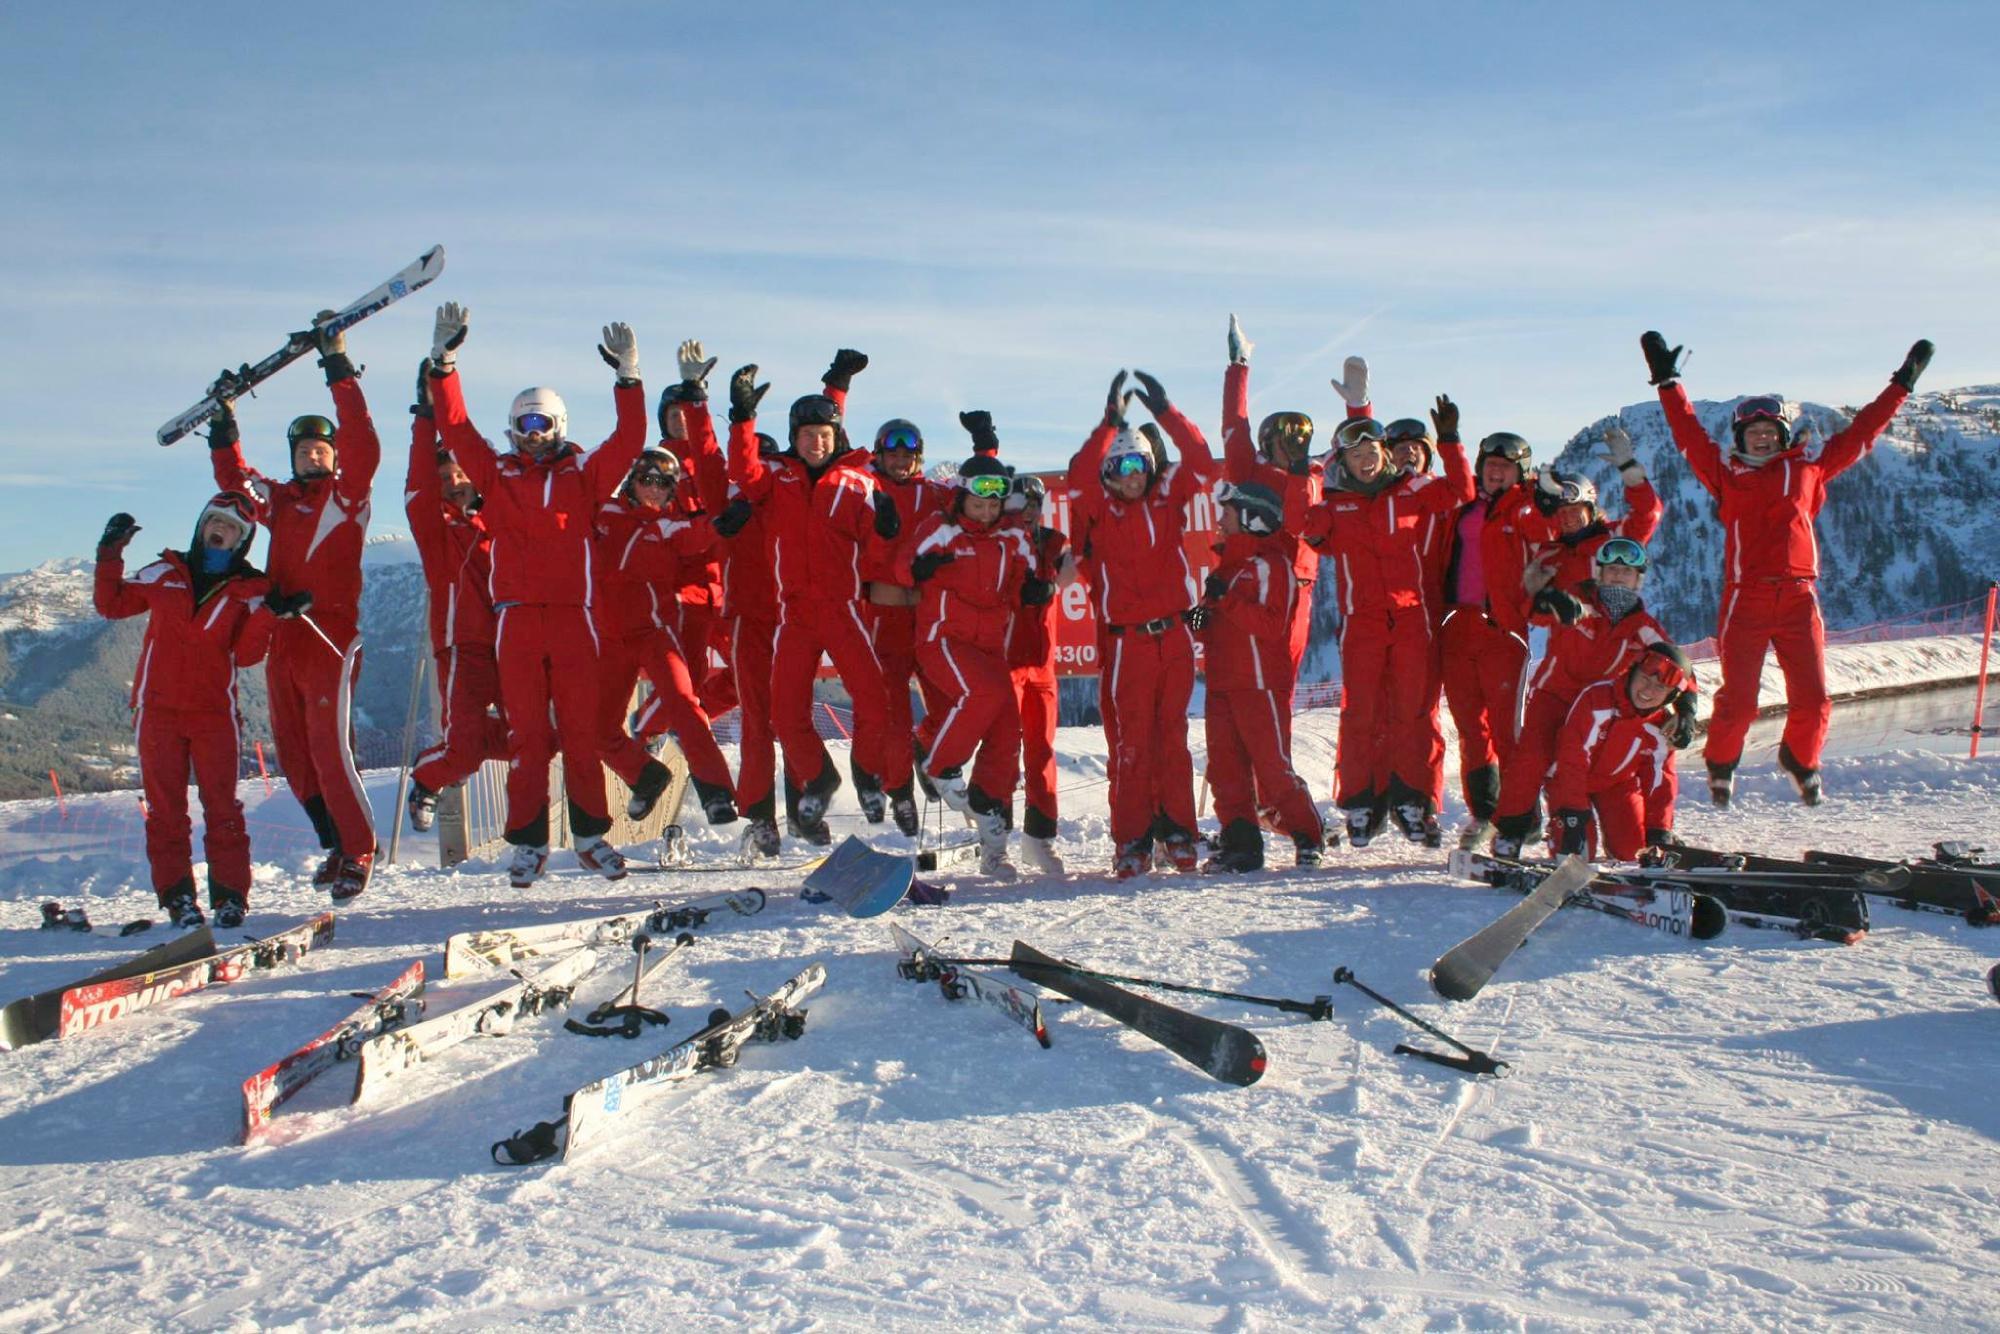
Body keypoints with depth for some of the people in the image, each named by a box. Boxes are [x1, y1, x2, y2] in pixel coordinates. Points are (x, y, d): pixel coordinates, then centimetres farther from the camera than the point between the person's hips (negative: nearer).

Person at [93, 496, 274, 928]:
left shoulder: (249, 590, 5)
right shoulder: (165, 574, 10)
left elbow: (246, 654, -3)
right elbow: (111, 604, 16)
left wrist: (268, 613, -15)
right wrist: (110, 556, 7)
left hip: (215, 712, -2)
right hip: (158, 709, 2)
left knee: (221, 806, -3)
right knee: (164, 807, 2)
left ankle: (230, 896, 2)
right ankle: (177, 896, 8)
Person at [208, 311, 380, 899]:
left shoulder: (347, 494, 1)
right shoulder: (280, 500, 18)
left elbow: (362, 444, -14)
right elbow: (234, 479, 33)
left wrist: (338, 367, -16)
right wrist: (224, 424, 25)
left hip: (330, 641, -7)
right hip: (281, 644, 7)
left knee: (330, 751, -12)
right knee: (294, 756, 9)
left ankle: (359, 850, 2)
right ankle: (336, 849, 21)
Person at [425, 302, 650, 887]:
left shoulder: (584, 475, 10)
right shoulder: (497, 474, 13)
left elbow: (630, 441, 2)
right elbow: (455, 428, 7)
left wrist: (628, 377, -5)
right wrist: (443, 362, 1)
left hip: (573, 616, 0)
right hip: (517, 618, 1)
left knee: (582, 729, 2)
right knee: (526, 732, 0)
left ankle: (590, 833, 11)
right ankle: (529, 842, 6)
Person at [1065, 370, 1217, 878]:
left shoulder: (1167, 495, 9)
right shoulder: (1099, 508, 1)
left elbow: (1201, 463, -3)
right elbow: (1078, 478, -17)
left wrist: (1165, 411, -10)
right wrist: (1109, 424, -23)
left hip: (1175, 637, 3)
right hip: (1127, 643, -2)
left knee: (1173, 736, 8)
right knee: (1130, 742, -2)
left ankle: (1177, 830, 16)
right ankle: (1132, 841, 5)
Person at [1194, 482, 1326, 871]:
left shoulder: (1271, 564, -7)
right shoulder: (1227, 564, 21)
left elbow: (1272, 625, -19)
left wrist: (1226, 598, -23)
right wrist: (1204, 618, 5)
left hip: (1258, 683, -9)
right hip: (1221, 684, 9)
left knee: (1273, 766, -7)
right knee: (1225, 767, 5)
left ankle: (1309, 838, 4)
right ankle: (1240, 844, 9)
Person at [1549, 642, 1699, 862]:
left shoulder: (1664, 727, -14)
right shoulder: (1597, 698, -30)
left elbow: (1660, 780, -4)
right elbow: (1572, 757, -31)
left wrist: (1659, 831, -10)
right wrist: (1573, 812, -34)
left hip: (1617, 782, 4)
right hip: (1570, 778, -4)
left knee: (1631, 850, -4)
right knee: (1577, 853, -15)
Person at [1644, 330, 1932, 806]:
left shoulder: (1808, 468, 14)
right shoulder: (1726, 474, 8)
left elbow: (1859, 433, 21)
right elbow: (1688, 432, 8)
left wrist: (1902, 384, 25)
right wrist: (1668, 381, 7)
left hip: (1799, 599, 2)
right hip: (1745, 601, -2)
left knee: (1812, 700, -1)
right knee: (1737, 701, -4)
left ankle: (1800, 759, 28)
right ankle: (1721, 763, 24)